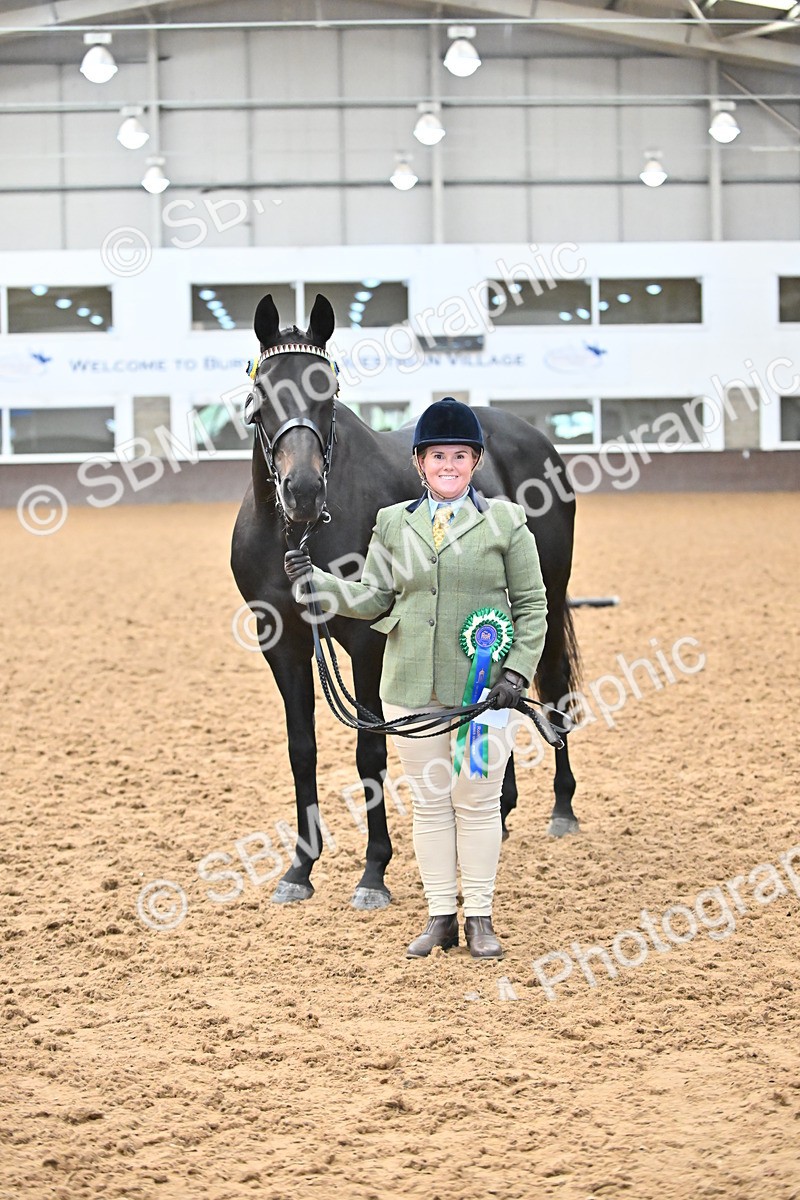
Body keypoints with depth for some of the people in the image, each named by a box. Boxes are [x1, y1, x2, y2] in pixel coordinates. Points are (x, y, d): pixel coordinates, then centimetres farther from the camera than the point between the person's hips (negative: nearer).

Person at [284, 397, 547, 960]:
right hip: (411, 689, 3)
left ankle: (480, 918, 15)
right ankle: (440, 917, 18)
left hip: (481, 686, -2)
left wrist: (517, 671, -9)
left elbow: (531, 604, 1)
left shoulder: (506, 521, 1)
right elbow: (373, 598, 9)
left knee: (477, 801, 4)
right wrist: (317, 581, -5)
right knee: (429, 802, 9)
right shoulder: (393, 523, 8)